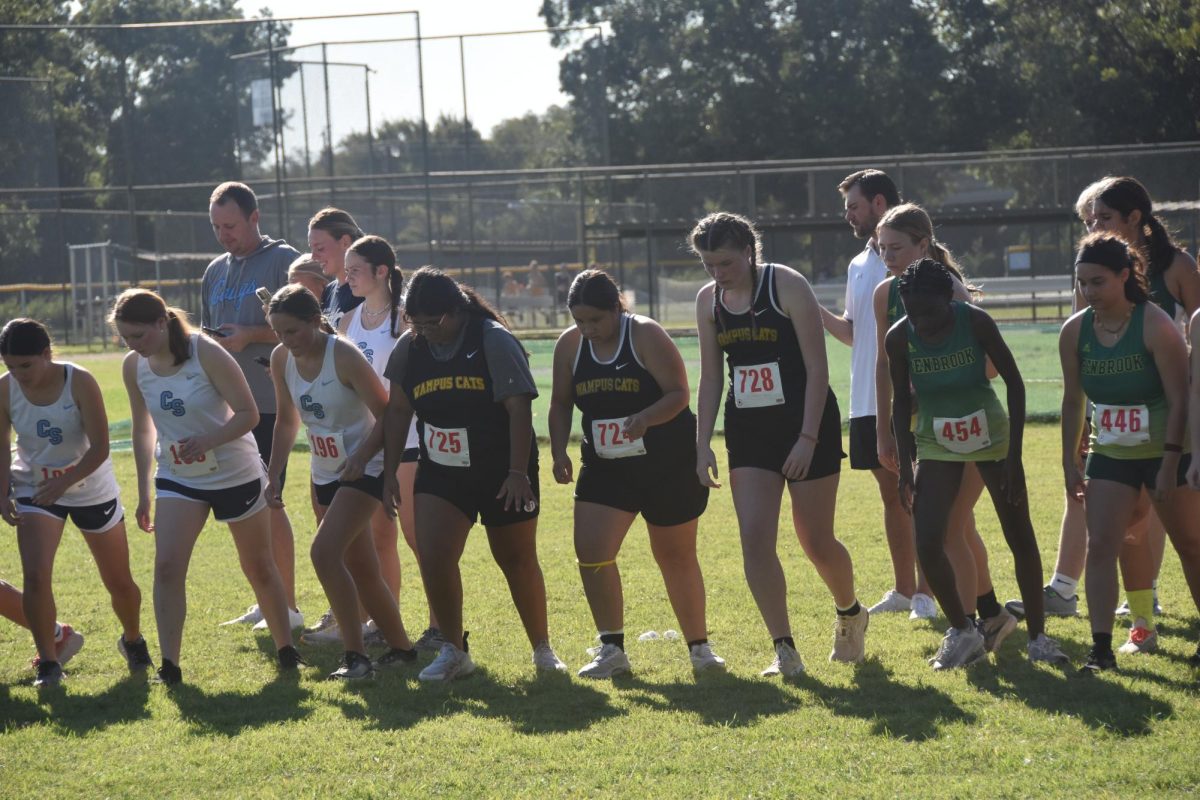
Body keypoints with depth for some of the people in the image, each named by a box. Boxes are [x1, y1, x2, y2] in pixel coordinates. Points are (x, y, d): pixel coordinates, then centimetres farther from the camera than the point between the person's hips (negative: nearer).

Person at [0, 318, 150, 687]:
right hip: (35, 490, 1)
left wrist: (62, 483, -33)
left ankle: (133, 641, 39)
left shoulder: (79, 383, -22)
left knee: (119, 583, 10)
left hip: (92, 489, -1)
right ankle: (48, 662, -7)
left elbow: (99, 448, -22)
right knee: (36, 575, -19)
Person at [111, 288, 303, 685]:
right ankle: (169, 663, -14)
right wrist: (143, 492, 9)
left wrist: (206, 440, -36)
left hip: (236, 474, -3)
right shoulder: (133, 366, -6)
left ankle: (286, 649, 29)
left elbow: (248, 413, -20)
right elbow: (143, 429, 9)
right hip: (178, 479, 3)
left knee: (259, 567, 11)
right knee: (167, 566, -15)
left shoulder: (206, 353, -21)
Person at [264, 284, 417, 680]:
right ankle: (401, 647, 28)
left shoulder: (344, 356, -22)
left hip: (364, 469, -7)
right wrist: (273, 475, 5)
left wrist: (359, 459, -31)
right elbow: (287, 420, 12)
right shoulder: (282, 359, -2)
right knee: (360, 569, 12)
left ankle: (356, 655, -17)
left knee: (324, 551, -21)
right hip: (325, 473, 7)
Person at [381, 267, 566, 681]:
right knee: (432, 557, -12)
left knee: (517, 561, 7)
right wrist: (390, 472, 8)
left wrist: (518, 473, -22)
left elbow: (519, 408, -16)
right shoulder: (409, 347, 0)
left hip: (502, 474, -3)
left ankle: (543, 648, 25)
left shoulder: (494, 340, -14)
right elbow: (398, 411, 10)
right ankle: (453, 651, 3)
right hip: (439, 474, 4)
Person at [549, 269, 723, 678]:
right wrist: (559, 450, -7)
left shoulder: (646, 335, -14)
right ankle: (612, 650, -1)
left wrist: (646, 418, -35)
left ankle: (699, 647, 23)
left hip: (669, 464, -4)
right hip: (606, 468, 4)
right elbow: (561, 404, 8)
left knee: (676, 557, 7)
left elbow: (679, 393, -17)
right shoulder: (569, 345, 0)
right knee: (590, 550, -12)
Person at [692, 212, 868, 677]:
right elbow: (710, 378, 11)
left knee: (816, 542, 4)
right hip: (749, 431, 5)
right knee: (754, 538, -10)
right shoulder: (709, 301, 3)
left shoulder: (788, 287, -13)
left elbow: (817, 369, -14)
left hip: (807, 426, -5)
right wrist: (703, 444, 4)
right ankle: (784, 650, -7)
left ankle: (851, 614, 34)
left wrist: (807, 439, -19)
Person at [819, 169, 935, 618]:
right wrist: (816, 311, 5)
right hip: (867, 404, 7)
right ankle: (903, 589, 19)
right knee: (891, 494, 12)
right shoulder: (858, 267, 16)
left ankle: (925, 593, -1)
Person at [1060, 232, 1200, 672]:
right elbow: (1073, 400, 5)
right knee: (1100, 545, -9)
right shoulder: (1075, 331, -5)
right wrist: (1070, 464, 4)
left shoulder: (1156, 326, -19)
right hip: (1110, 455, 4)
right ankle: (1101, 647, -8)